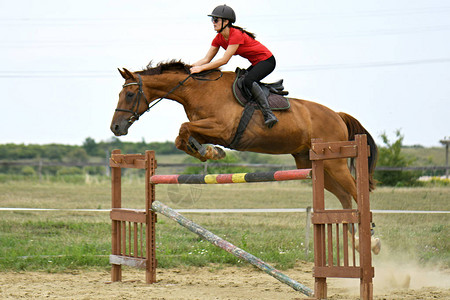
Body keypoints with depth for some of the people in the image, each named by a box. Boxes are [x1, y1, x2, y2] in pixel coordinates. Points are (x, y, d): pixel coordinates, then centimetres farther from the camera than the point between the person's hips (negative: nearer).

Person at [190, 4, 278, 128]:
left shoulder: (236, 35, -25)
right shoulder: (219, 39, 1)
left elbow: (224, 60, -29)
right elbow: (206, 59, 1)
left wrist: (201, 68, -31)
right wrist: (190, 68, -15)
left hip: (267, 61, -10)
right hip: (255, 64, 10)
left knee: (248, 81, -32)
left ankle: (268, 114, -37)